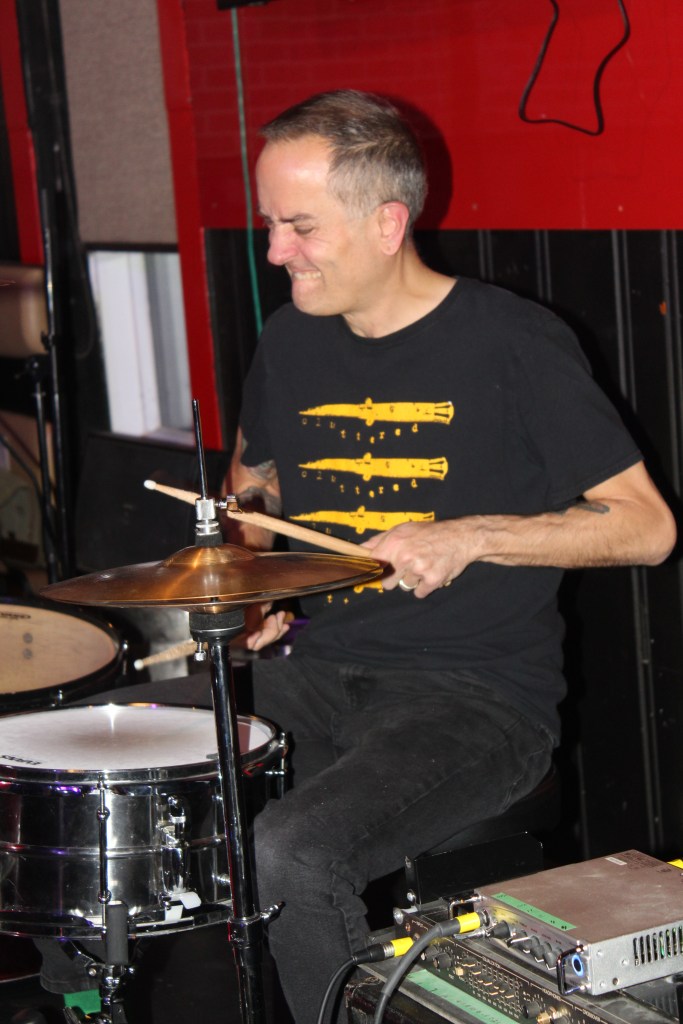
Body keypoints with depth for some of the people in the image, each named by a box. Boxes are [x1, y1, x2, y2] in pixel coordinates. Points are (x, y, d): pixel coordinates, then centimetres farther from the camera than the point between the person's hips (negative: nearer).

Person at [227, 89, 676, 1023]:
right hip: (320, 671, 7)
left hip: (477, 695, -6)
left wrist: (470, 536, -20)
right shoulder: (290, 343, 8)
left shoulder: (510, 343, -10)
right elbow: (253, 474, 28)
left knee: (291, 856, -30)